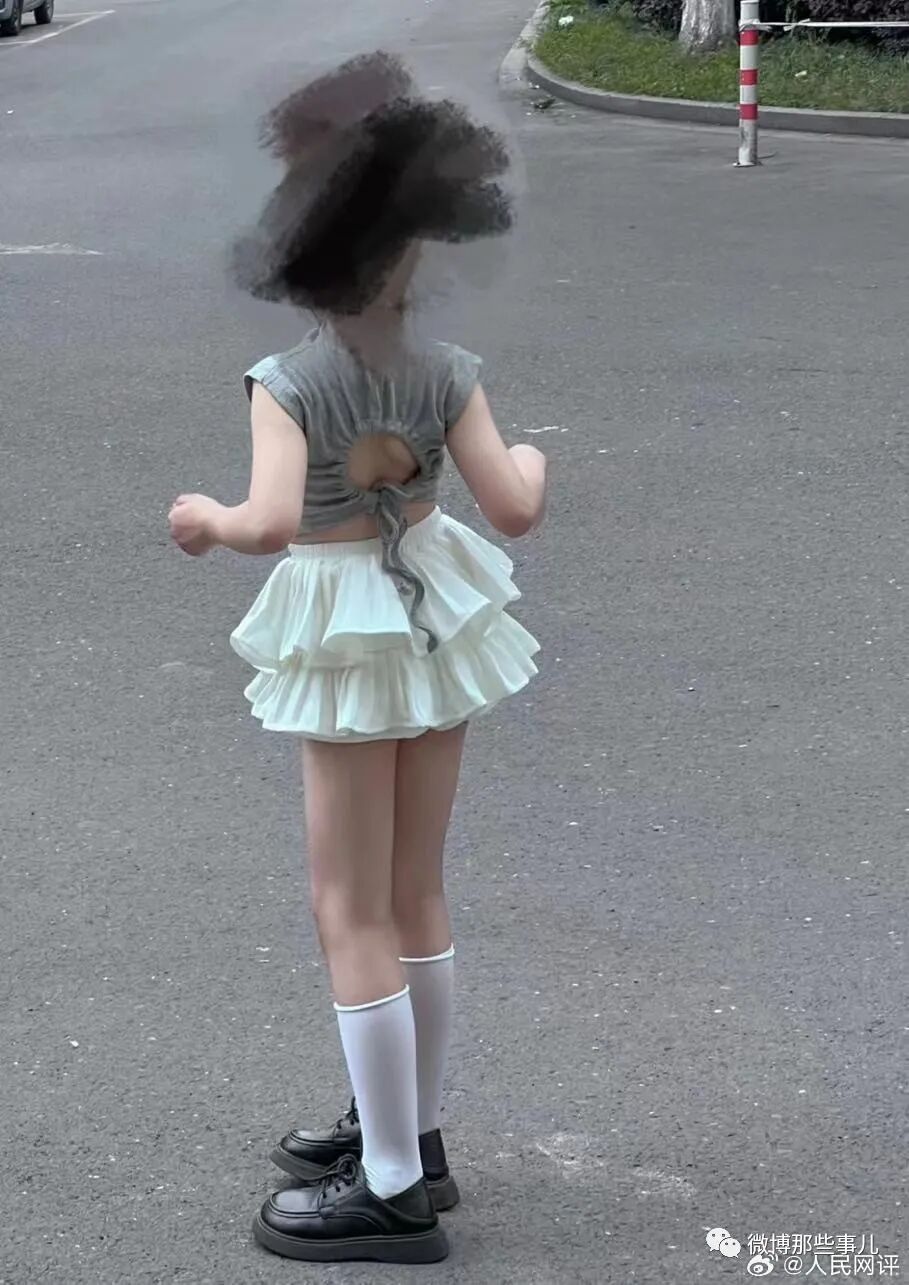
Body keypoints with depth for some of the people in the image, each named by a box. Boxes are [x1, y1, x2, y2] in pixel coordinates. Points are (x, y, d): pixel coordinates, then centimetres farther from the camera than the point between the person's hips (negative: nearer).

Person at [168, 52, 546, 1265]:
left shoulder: (289, 382, -20)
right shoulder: (447, 370, -7)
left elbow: (271, 523, -32)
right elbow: (514, 510, -9)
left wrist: (202, 514, -12)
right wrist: (533, 459, 13)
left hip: (350, 639, -6)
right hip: (434, 614, 6)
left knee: (352, 913, 2)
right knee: (414, 894, 17)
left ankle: (394, 1191, 6)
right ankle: (410, 1132, 30)